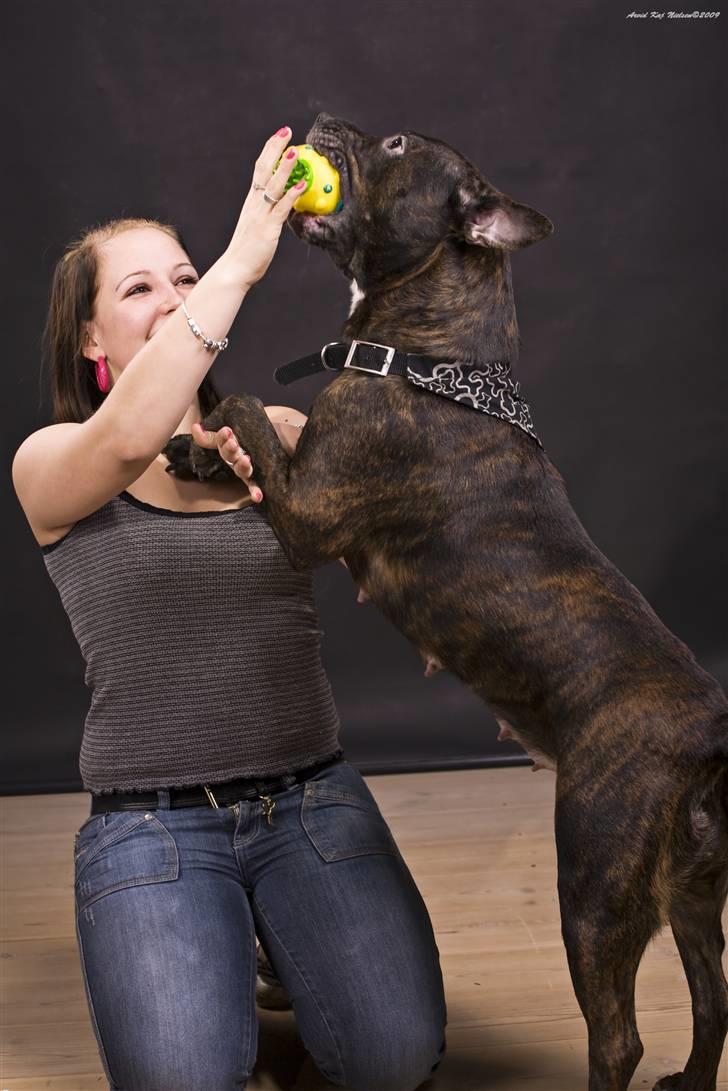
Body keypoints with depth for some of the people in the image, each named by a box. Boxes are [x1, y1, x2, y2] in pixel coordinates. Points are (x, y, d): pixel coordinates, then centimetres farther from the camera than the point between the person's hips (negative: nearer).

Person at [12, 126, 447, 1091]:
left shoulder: (278, 434, 10)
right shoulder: (47, 466, -1)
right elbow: (129, 437, -25)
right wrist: (243, 258, -23)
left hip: (312, 796, 3)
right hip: (150, 822, -2)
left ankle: (284, 945, 15)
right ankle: (212, 960, 10)